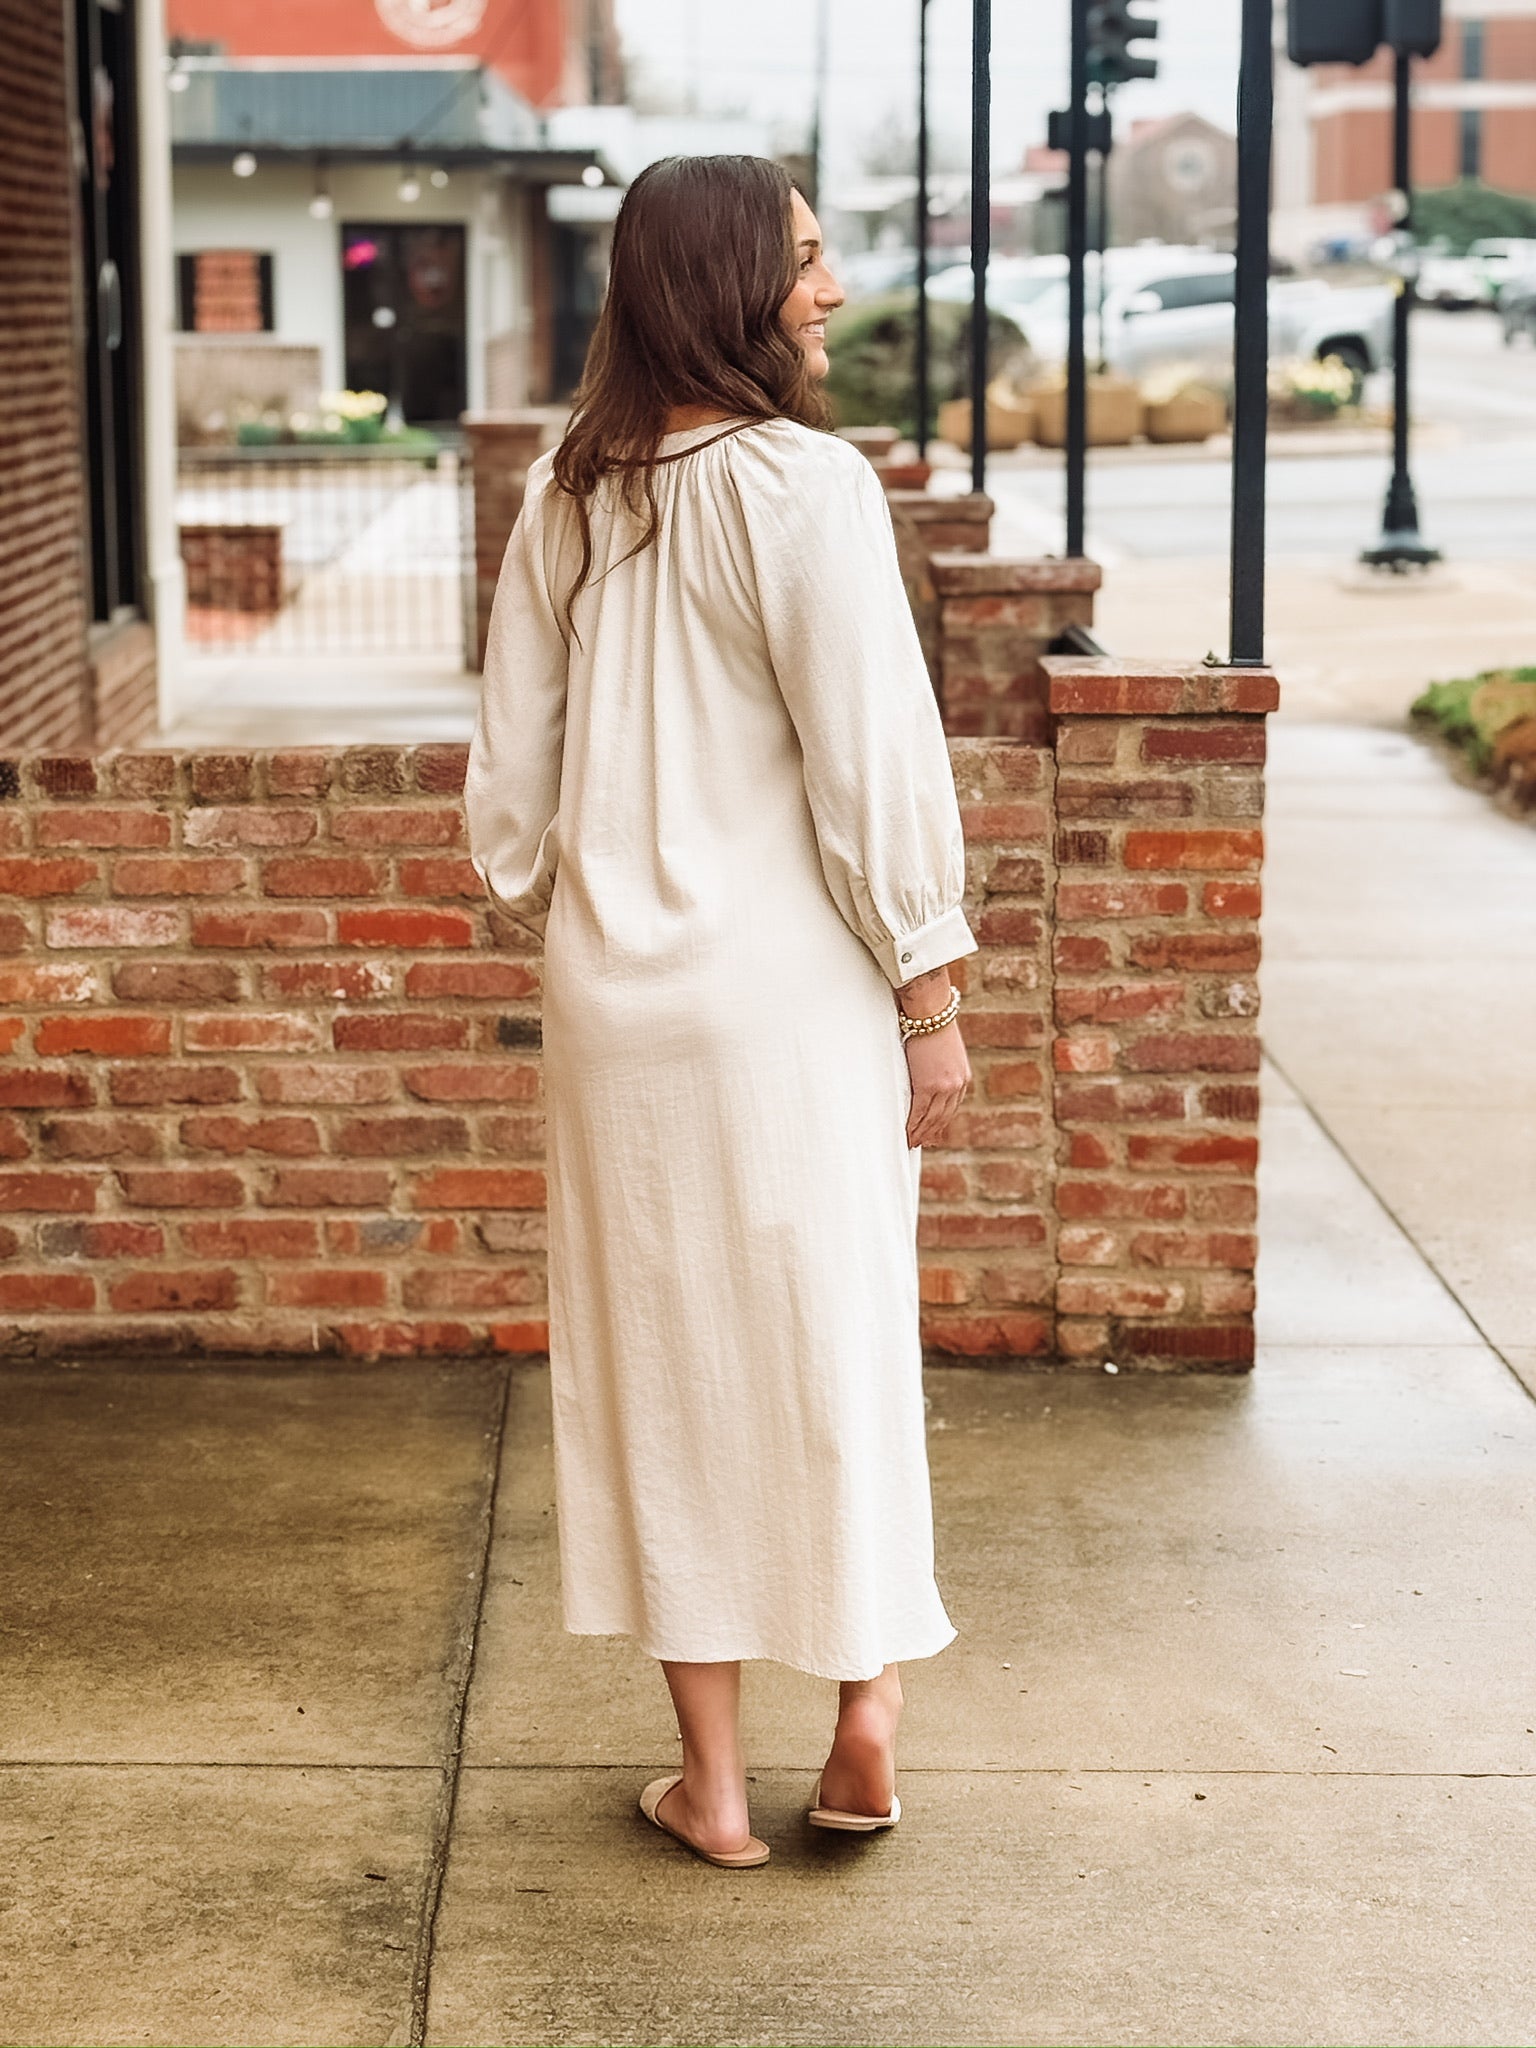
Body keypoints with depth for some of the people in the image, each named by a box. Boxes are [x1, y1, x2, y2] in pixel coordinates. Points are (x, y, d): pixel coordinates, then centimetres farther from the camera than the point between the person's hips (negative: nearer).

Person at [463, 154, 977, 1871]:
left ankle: (713, 1781, 16)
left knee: (660, 1356, 10)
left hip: (615, 1000, 4)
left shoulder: (565, 499, 3)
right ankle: (865, 1707, 19)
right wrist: (931, 996, -7)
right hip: (789, 993, -4)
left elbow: (509, 779, 7)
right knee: (830, 1339, 11)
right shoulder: (805, 484, -14)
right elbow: (873, 763, -15)